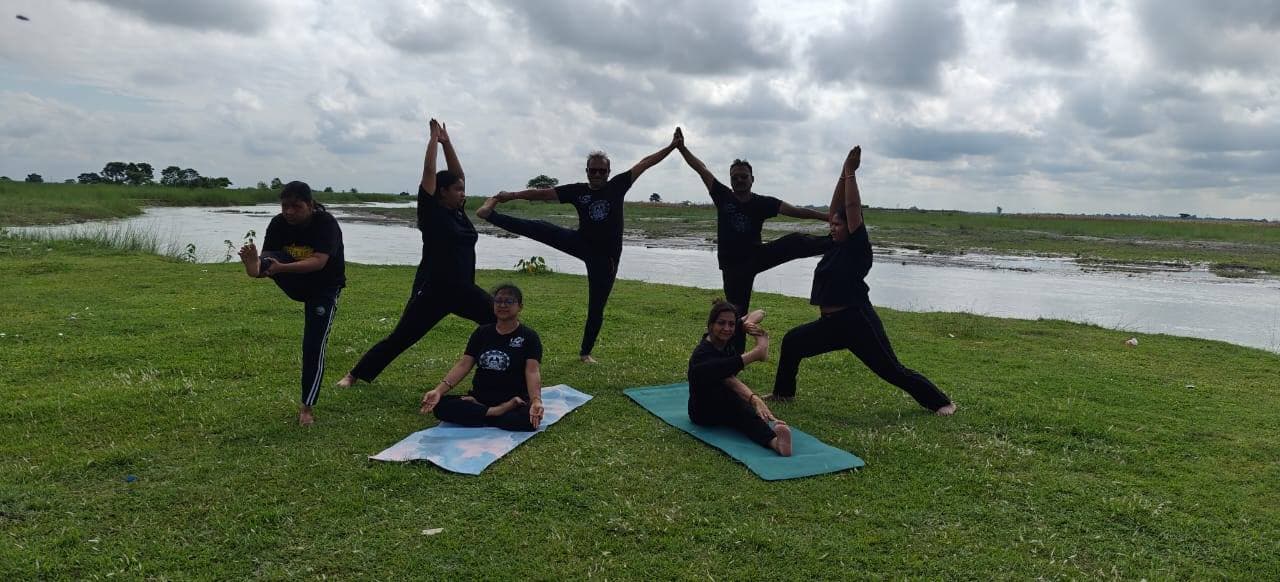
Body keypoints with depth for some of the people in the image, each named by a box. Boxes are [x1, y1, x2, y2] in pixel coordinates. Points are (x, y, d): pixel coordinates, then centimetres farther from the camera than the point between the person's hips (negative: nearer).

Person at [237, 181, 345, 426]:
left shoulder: (326, 223, -26)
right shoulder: (278, 224, -13)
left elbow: (319, 262, -38)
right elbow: (269, 258, -18)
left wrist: (281, 268, -49)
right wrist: (256, 263, -41)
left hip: (324, 288, -4)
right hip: (296, 284, 4)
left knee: (314, 346, -11)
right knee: (267, 260, -25)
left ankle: (307, 407, -2)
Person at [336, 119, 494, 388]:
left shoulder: (458, 212, 8)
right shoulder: (432, 212, -8)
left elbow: (458, 174, 11)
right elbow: (429, 171, -13)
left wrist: (447, 142, 7)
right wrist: (434, 138, -5)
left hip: (463, 289, 6)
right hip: (432, 290, -6)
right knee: (399, 339, 0)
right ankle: (354, 375, 15)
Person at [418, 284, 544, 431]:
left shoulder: (529, 336, -3)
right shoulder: (482, 332, 9)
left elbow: (532, 371, -16)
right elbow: (463, 365, 0)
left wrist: (536, 400, -36)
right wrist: (439, 390, -15)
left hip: (514, 401, -4)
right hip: (480, 398, 4)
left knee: (530, 418, -37)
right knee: (441, 406, -23)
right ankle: (497, 412, -21)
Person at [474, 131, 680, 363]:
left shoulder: (617, 185, -4)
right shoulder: (577, 190, -3)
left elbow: (645, 163, -3)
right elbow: (542, 193, -2)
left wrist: (672, 146, -6)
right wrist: (511, 195, -3)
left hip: (606, 257, -1)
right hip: (581, 244, 1)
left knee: (596, 308, 4)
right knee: (540, 229, -18)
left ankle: (586, 352, 19)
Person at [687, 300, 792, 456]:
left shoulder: (725, 337, -8)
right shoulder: (703, 355, -30)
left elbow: (759, 313, 0)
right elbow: (731, 382, -47)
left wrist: (749, 322, -23)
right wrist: (755, 399, -63)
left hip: (727, 406, 4)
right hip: (704, 412, -4)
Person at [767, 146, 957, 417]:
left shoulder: (858, 249, -10)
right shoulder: (837, 246, 9)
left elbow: (853, 210, -17)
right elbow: (835, 208, 9)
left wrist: (851, 174, -13)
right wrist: (843, 175, 4)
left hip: (858, 323, -8)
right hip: (831, 323, 8)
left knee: (893, 371, -2)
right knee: (791, 342, 8)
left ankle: (942, 402, 11)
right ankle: (783, 392, 22)